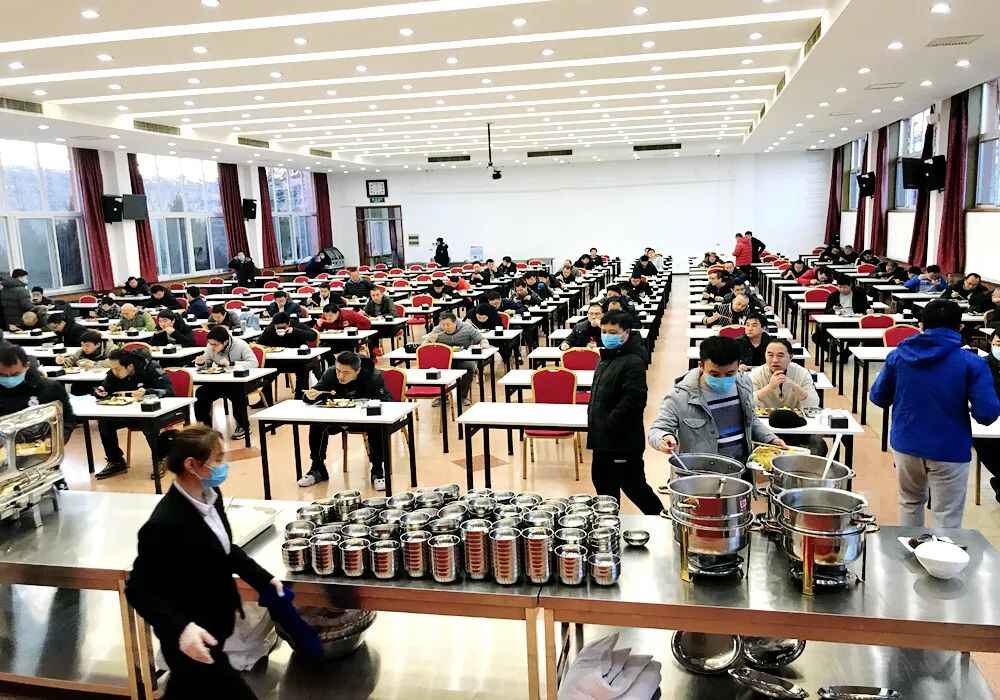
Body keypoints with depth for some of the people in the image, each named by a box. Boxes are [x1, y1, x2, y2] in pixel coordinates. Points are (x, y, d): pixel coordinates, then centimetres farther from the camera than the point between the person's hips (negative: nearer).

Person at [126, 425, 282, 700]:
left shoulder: (210, 496, -6)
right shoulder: (164, 524, -31)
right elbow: (139, 590, -22)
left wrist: (262, 578, 4)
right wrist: (180, 628, -34)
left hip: (216, 624, 8)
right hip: (191, 641, -8)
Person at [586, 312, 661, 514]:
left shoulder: (633, 362, -18)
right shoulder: (608, 357, 11)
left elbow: (633, 400, -26)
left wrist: (608, 424, -20)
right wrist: (593, 418, 13)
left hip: (622, 441, -9)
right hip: (603, 439, 9)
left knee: (632, 484, 3)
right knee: (603, 481, 17)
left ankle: (659, 515, 21)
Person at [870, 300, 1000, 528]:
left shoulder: (898, 355, -3)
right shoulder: (971, 363, -12)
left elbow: (878, 398, 5)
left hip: (905, 446, 4)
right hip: (949, 451, -3)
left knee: (910, 502, 24)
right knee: (947, 521, 6)